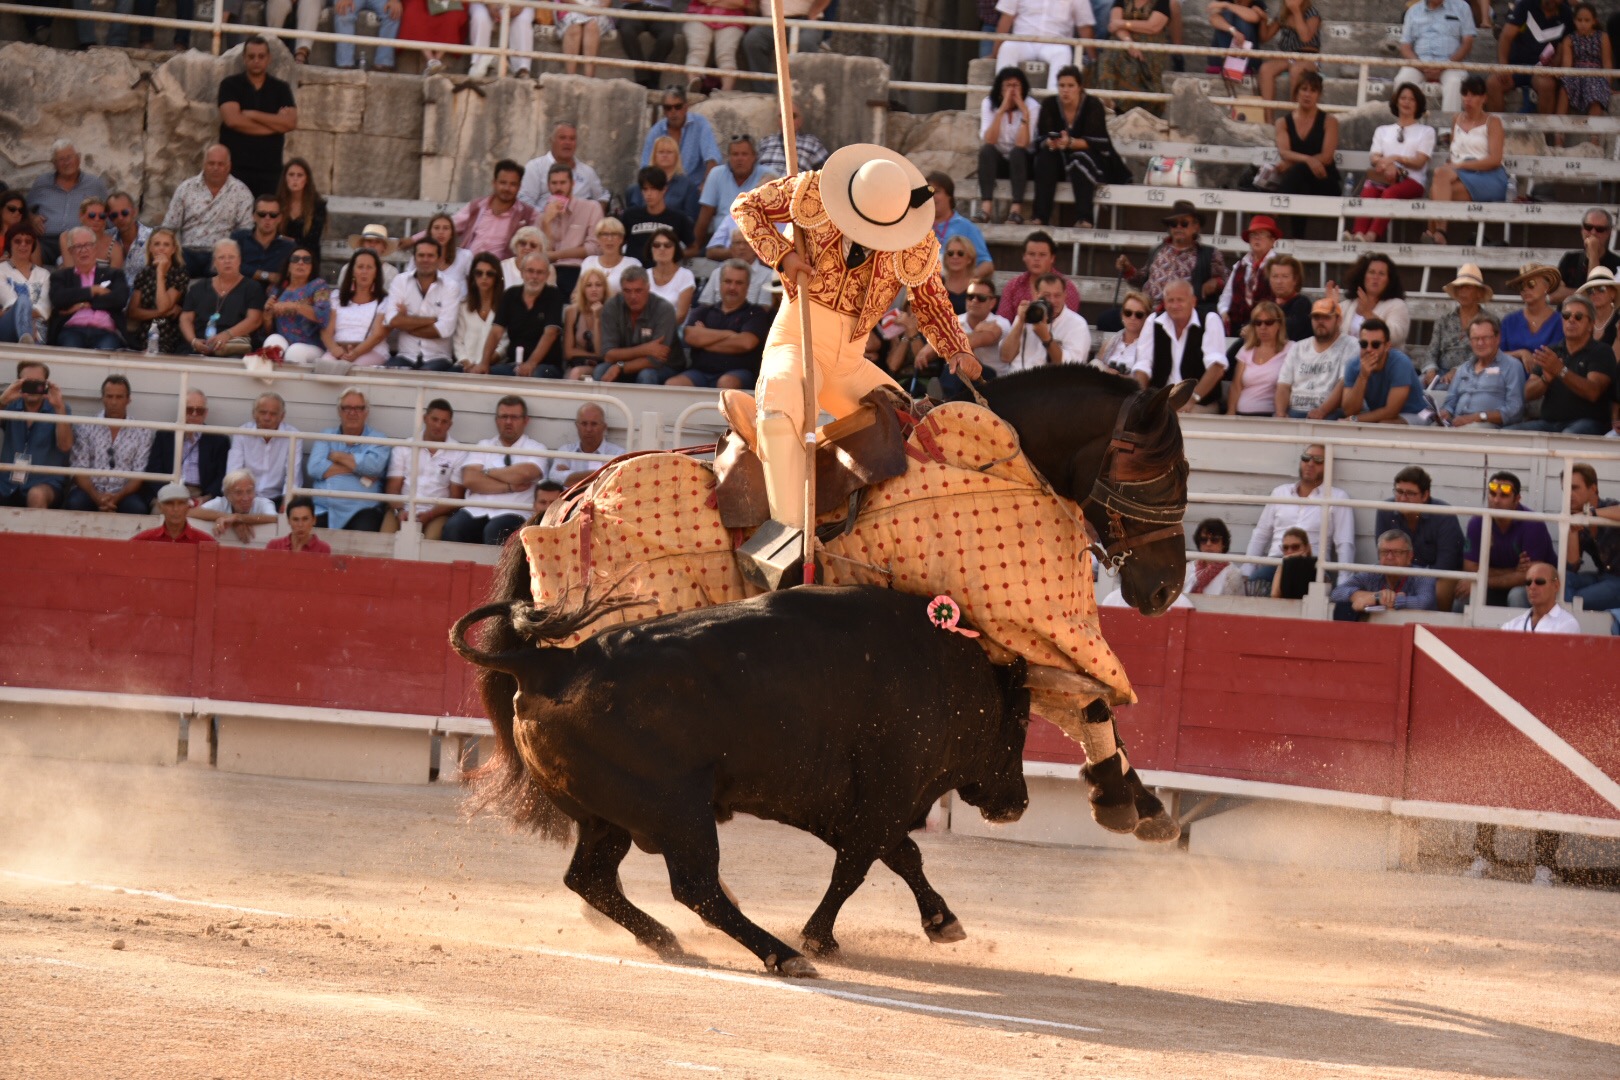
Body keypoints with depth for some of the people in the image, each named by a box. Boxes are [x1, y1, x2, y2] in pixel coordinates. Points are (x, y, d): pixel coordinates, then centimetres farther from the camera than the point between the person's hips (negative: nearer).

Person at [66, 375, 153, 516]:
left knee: (138, 508, -34)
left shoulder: (142, 432, 7)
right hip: (91, 490, 0)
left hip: (124, 493, 0)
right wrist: (96, 496, -18)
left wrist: (117, 497, -16)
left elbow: (139, 474, 2)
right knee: (75, 503, -35)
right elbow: (79, 469, 1)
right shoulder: (85, 427, 7)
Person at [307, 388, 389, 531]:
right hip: (322, 510, 2)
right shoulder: (326, 436, 19)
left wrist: (338, 456, 1)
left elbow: (374, 466, -9)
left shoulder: (376, 439, 13)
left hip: (361, 510, -2)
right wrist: (358, 470, -3)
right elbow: (314, 468, 0)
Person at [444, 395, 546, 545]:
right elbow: (469, 479, 3)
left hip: (512, 515, -2)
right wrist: (510, 487, -3)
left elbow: (524, 473, -9)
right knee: (453, 527, -30)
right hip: (476, 511, 2)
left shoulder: (535, 448, 13)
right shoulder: (483, 447, 20)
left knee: (494, 531, -36)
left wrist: (487, 472, 4)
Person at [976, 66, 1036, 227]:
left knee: (1017, 152, -34)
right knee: (986, 149, -31)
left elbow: (1022, 144, -22)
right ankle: (986, 206, -44)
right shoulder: (989, 104, -5)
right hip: (997, 161, 1)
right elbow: (988, 141, -20)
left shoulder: (1030, 107, -9)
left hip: (1021, 162, -1)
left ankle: (1017, 208, -45)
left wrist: (1025, 113, -27)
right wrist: (1001, 111, -25)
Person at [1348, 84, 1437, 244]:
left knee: (1390, 192, -39)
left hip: (1412, 180, -2)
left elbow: (1419, 162, 6)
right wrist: (1386, 164, -11)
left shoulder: (1426, 132, 21)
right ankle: (1358, 233, -56)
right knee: (1369, 190, -36)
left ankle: (1371, 236, -59)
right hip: (1383, 177, 2)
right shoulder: (1383, 131, 29)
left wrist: (1396, 158, -12)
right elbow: (1374, 158, 13)